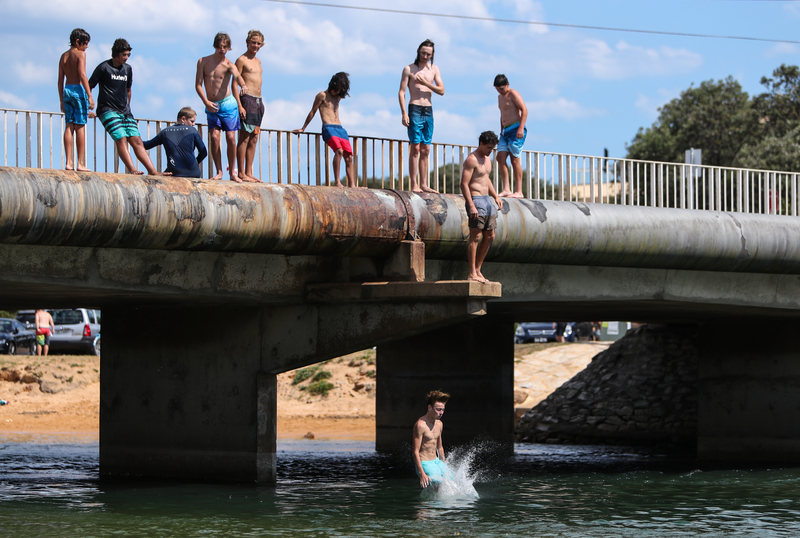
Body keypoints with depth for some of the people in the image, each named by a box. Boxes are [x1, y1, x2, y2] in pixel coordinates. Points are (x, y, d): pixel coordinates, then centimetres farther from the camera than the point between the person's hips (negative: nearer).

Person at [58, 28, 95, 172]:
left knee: (69, 126, 5)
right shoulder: (80, 54, -5)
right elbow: (82, 75, -17)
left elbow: (60, 80, 16)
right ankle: (80, 164, -6)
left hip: (66, 90, 6)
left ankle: (69, 162, -1)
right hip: (78, 89, -6)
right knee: (80, 127, -5)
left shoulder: (64, 56, 15)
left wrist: (61, 100, 20)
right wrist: (89, 96, -20)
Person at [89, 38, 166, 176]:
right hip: (107, 111, -6)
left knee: (136, 140, -3)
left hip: (124, 112, 6)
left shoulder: (128, 69, 14)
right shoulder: (104, 67, -4)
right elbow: (89, 87, 0)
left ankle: (153, 171, -10)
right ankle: (132, 170, -30)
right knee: (121, 138, -22)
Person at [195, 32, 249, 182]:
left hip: (227, 104, -2)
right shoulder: (203, 62, 3)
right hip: (211, 106, 2)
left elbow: (237, 75, -26)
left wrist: (243, 85, -49)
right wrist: (206, 102, -12)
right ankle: (219, 172, -4)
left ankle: (232, 171, 7)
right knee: (214, 137, -10)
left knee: (230, 138, -4)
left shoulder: (228, 65, -4)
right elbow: (198, 85, 2)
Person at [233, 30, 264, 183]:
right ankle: (241, 173, -9)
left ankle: (249, 172, 10)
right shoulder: (241, 60, -4)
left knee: (254, 139, 8)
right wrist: (239, 105, -18)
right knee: (244, 137, -9)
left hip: (258, 101, 8)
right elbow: (234, 84, -9)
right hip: (247, 99, -8)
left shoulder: (258, 61, 20)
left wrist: (260, 104, 17)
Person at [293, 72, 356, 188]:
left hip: (340, 129, 7)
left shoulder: (338, 97, 22)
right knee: (339, 150, -29)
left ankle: (352, 185, -11)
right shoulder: (323, 96, 3)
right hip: (328, 128, -7)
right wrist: (303, 129, 12)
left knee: (349, 157, -6)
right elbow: (312, 112, 7)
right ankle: (337, 182, -31)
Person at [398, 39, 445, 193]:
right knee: (415, 148, -9)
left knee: (425, 149, 4)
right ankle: (414, 185, -11)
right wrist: (404, 113, -14)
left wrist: (426, 83, -10)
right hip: (415, 109, -5)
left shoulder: (434, 69, 13)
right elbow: (402, 92, -3)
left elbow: (441, 91, 5)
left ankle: (424, 184, 6)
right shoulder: (409, 69, 1)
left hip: (428, 111, 5)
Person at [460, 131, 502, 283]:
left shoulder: (487, 158, 16)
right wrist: (471, 206, -24)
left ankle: (478, 270, 16)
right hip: (476, 200, -9)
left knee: (489, 236, 10)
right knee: (475, 237, -10)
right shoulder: (472, 160, -13)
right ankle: (472, 273, -9)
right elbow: (464, 184, -18)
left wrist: (496, 196, 17)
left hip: (487, 199, 9)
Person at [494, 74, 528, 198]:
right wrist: (501, 131, 22)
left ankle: (518, 191, -8)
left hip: (516, 129, -8)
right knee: (500, 157, -5)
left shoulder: (513, 94, -6)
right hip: (505, 131, 8)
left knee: (515, 159, -9)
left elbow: (524, 110, -14)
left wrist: (521, 128, -23)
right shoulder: (500, 97, 20)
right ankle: (506, 189, -7)